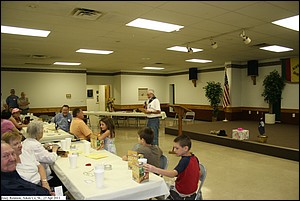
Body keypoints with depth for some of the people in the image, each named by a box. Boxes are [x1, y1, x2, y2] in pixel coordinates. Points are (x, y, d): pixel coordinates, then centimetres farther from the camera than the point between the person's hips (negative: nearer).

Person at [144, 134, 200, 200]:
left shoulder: (185, 161, -29)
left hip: (182, 196, -8)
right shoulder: (195, 158, -5)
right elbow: (199, 174, 9)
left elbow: (173, 174, -45)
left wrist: (154, 169, -55)